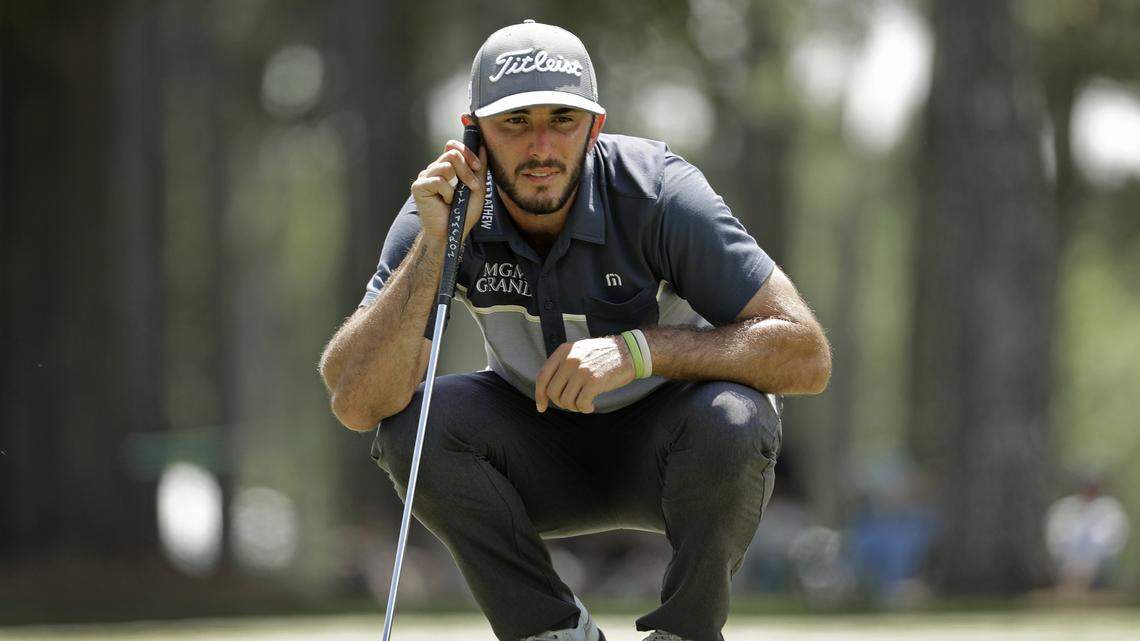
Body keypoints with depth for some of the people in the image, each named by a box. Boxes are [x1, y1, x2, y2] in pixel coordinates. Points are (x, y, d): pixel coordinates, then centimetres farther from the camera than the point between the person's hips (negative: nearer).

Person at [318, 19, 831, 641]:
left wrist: (638, 349, -40)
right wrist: (434, 245, -36)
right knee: (412, 422, -25)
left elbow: (807, 355, -29)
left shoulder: (658, 192, -25)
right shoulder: (446, 207, -18)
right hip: (545, 456, 2)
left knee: (728, 418, -35)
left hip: (666, 447, -2)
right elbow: (355, 403, -28)